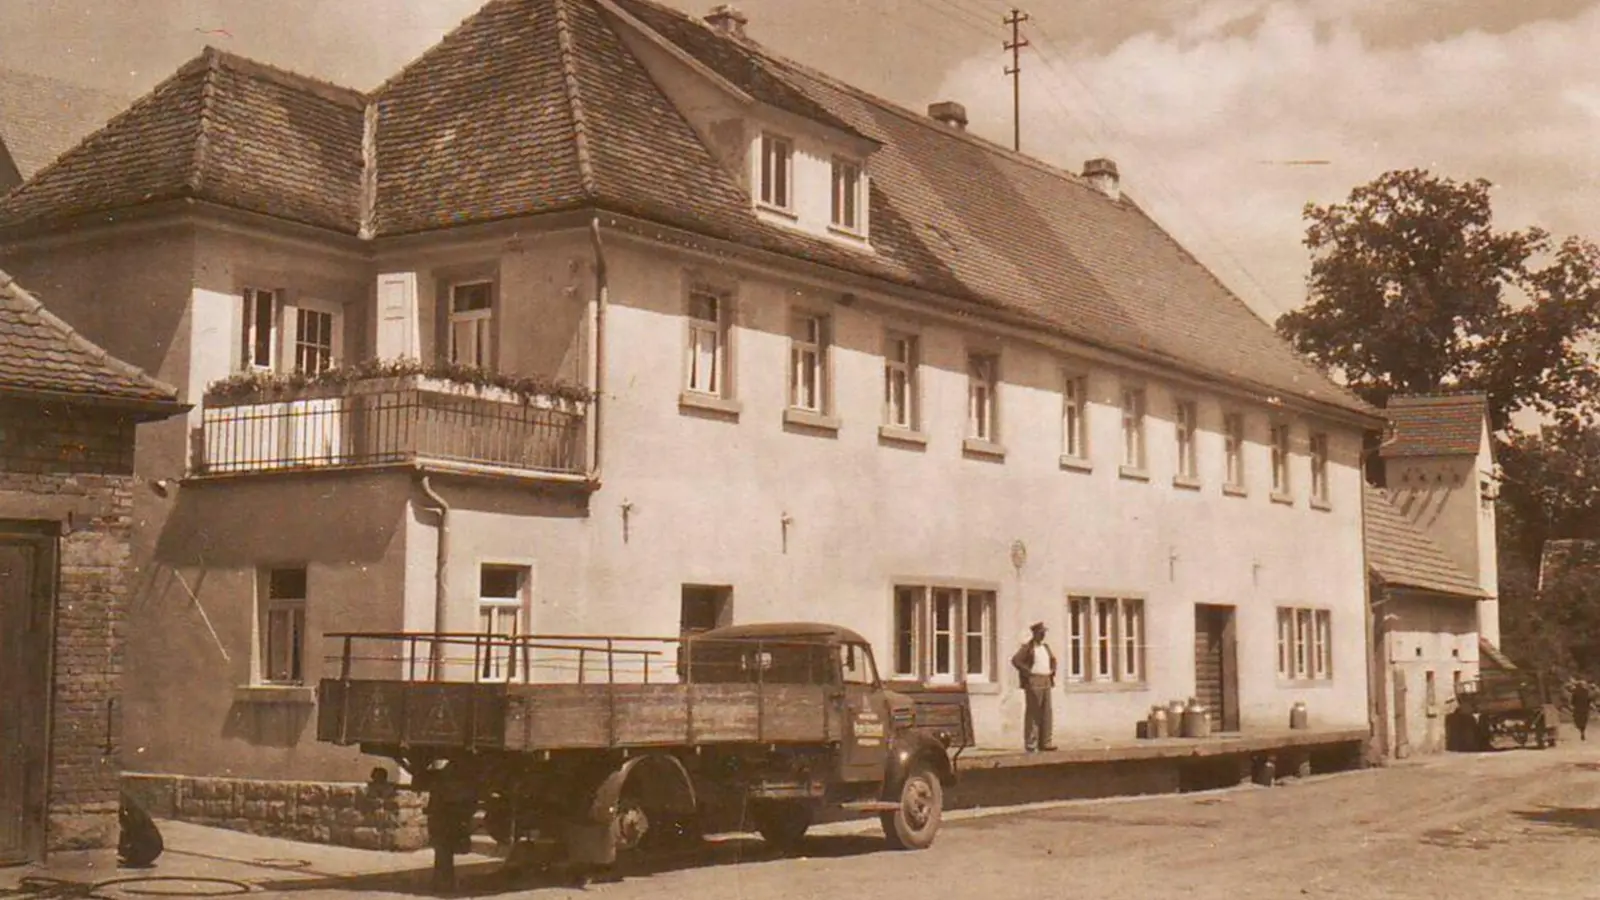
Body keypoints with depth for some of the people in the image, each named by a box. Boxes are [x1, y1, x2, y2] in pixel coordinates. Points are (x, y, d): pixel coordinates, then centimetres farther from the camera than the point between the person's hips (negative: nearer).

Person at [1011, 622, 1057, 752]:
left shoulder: (1045, 647, 17)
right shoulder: (1027, 647, -6)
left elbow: (1053, 659, 34)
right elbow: (1015, 660, -16)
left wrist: (1053, 671, 17)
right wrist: (1027, 672, -16)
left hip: (1046, 682, 7)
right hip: (1033, 683, -7)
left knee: (1046, 713, 6)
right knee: (1032, 713, -5)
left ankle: (1045, 742, 11)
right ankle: (1030, 743, -2)